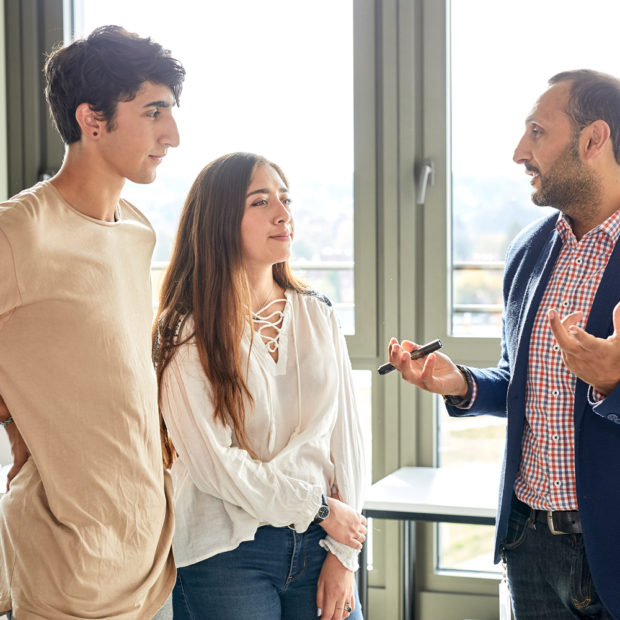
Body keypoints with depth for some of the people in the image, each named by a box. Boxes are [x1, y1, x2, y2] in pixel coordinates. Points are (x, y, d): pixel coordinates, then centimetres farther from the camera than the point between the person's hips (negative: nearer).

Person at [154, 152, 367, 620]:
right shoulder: (185, 333, -7)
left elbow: (346, 434, 3)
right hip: (228, 554, -4)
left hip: (319, 546, 4)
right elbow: (212, 461, -12)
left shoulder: (317, 315, 5)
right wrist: (317, 508, -8)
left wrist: (343, 555, -3)